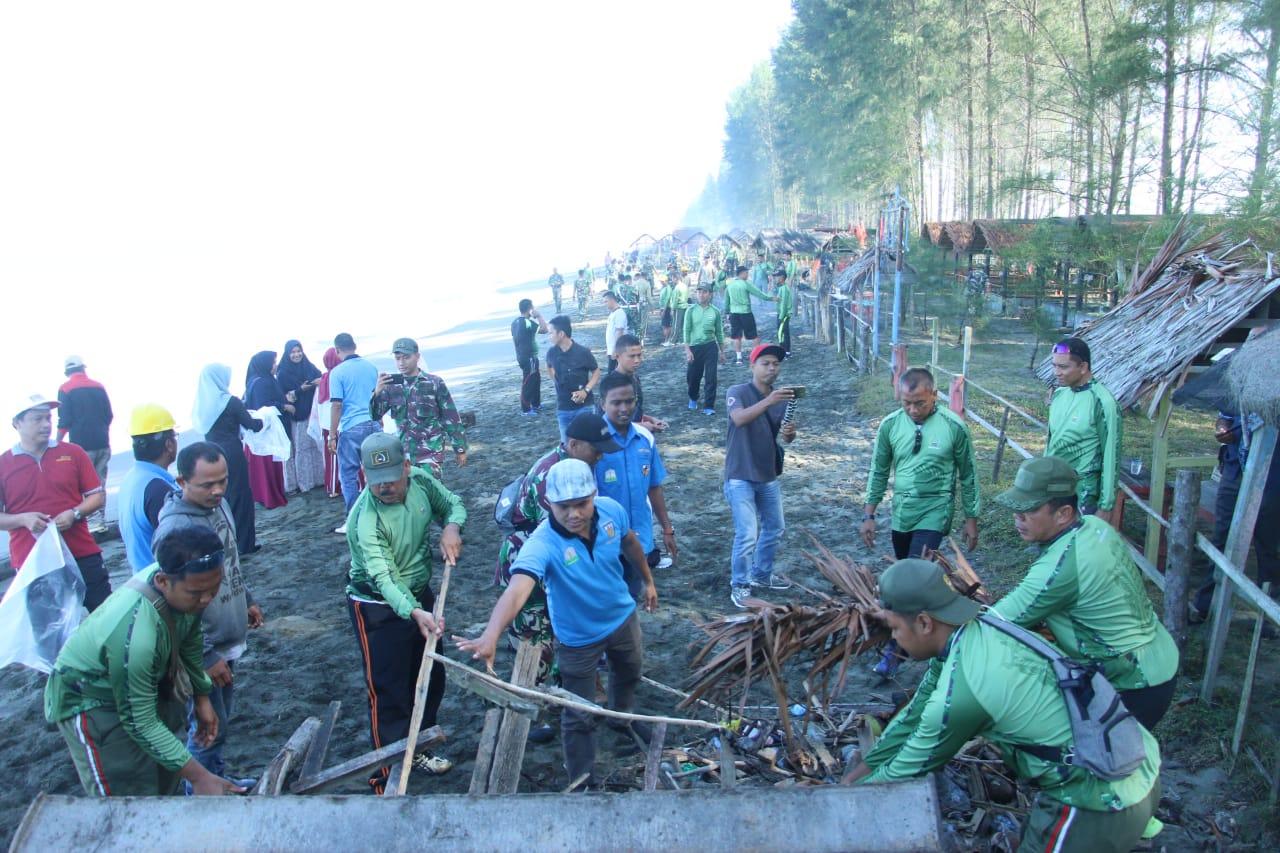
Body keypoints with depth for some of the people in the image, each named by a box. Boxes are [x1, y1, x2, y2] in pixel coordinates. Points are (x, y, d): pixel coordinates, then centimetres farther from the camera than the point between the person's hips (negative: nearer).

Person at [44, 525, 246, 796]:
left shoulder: (186, 584, -21)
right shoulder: (136, 636, -42)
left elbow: (189, 642, 2)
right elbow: (140, 724, -29)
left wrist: (202, 698, 8)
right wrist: (199, 777, -28)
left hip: (140, 680, 7)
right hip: (89, 700, -7)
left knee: (165, 782, 15)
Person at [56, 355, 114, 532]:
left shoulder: (65, 389, -5)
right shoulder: (98, 387, 7)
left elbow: (64, 421, -9)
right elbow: (109, 416, 10)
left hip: (81, 444, -4)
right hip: (102, 443, 4)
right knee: (99, 482, 12)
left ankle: (93, 520, -3)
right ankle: (101, 520, 14)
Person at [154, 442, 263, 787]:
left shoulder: (218, 503, -2)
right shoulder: (176, 528, -27)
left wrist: (247, 599, 21)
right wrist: (206, 658, -21)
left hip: (228, 639, 8)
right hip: (204, 647, -8)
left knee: (223, 716, 23)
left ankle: (218, 778, 42)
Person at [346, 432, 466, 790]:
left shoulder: (420, 479, -13)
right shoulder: (365, 519, -30)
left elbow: (453, 503, 4)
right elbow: (383, 577, -40)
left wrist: (451, 527, -19)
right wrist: (415, 613, -56)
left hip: (421, 594, 7)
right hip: (379, 607, -7)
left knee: (432, 678, 19)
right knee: (389, 693, -1)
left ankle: (417, 749, 41)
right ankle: (390, 777, 14)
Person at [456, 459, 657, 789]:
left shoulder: (611, 510, -24)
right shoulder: (543, 543, -38)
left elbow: (630, 543, -1)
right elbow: (516, 590, -55)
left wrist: (648, 579, 13)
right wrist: (491, 635, -72)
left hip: (622, 616, 5)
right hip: (578, 638, -5)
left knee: (629, 674, 33)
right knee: (579, 717, 7)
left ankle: (624, 714, 67)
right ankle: (583, 781, 33)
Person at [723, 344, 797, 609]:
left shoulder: (783, 397, 4)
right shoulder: (738, 392, -13)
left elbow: (786, 438, -2)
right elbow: (739, 419, -34)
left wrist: (789, 433, -26)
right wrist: (768, 401, -47)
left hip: (769, 476, 7)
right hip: (740, 477, -7)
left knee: (775, 528, 19)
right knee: (747, 535, -10)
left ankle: (761, 574, 39)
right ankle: (739, 585, 9)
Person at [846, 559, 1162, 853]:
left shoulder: (959, 692, -27)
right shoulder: (982, 628, -2)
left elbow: (908, 770, -10)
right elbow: (916, 714, 9)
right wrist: (865, 766, 16)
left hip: (1107, 805, -8)